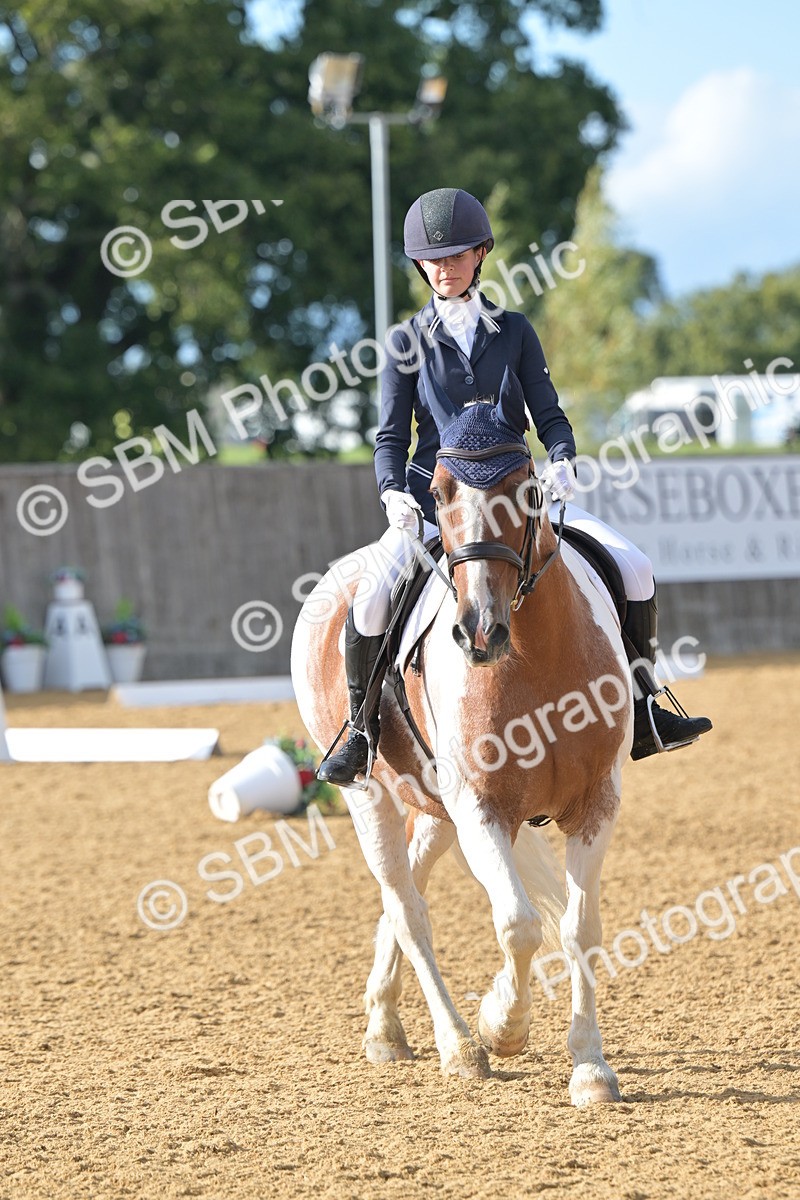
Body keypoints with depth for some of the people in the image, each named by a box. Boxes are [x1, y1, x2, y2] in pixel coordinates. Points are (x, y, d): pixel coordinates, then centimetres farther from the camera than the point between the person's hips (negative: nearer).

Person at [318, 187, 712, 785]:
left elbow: (549, 415, 6)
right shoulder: (409, 342, 4)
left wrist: (561, 461, -16)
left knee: (634, 568, -13)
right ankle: (362, 730, -6)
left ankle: (641, 713, 2)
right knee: (371, 599, -28)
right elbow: (392, 435, 2)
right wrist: (393, 492, -18)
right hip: (433, 498, -2)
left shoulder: (514, 331, 7)